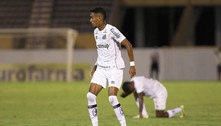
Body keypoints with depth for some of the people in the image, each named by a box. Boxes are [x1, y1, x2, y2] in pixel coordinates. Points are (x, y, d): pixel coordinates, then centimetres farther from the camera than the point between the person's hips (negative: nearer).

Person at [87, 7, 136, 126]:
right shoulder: (96, 31, 10)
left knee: (112, 98, -19)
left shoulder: (111, 30, -16)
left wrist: (132, 65, -15)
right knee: (90, 96, -5)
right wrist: (96, 66, 17)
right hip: (101, 68, 8)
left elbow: (128, 45, -15)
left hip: (115, 68, -8)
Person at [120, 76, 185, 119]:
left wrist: (140, 114, -31)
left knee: (159, 116, -5)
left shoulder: (138, 84, -30)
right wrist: (124, 94, -10)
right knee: (135, 93, -1)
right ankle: (144, 114, -1)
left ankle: (179, 109, 8)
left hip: (160, 93, -10)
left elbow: (141, 99, -32)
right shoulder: (132, 81, -2)